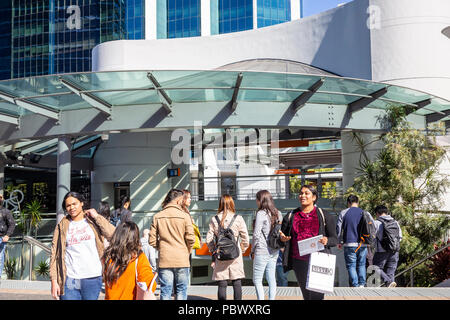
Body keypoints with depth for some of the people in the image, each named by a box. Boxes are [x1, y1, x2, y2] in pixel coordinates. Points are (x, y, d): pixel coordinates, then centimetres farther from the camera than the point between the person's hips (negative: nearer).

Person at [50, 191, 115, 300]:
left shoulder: (93, 221, 6)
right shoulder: (62, 226, 8)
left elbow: (113, 235, -10)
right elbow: (54, 254, 6)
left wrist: (97, 216, -5)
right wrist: (54, 281, -2)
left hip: (92, 278, 0)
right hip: (69, 280, 1)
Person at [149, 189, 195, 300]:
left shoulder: (157, 217, 1)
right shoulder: (184, 216, -6)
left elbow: (152, 241, -1)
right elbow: (190, 238, -9)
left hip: (164, 260, 2)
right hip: (182, 260, -2)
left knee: (165, 292, 7)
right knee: (181, 291, 9)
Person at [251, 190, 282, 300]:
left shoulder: (261, 213, -13)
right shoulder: (278, 213, 8)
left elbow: (256, 234, -12)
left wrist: (252, 250, -3)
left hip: (262, 251, -7)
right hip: (274, 251, 7)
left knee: (257, 280, 0)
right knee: (271, 279, 12)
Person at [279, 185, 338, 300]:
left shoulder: (324, 216, 7)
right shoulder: (290, 217, 11)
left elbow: (334, 239, 7)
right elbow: (282, 242, 15)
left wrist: (326, 241, -15)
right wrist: (282, 239, -9)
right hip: (299, 261, 2)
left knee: (317, 295, -7)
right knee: (307, 295, 7)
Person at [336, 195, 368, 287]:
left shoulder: (343, 213, 1)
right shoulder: (364, 213, 7)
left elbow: (338, 228, 0)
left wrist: (340, 242, 11)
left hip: (350, 244, -3)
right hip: (363, 244, 3)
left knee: (351, 266, 2)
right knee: (361, 265, 13)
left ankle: (355, 285, -5)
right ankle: (362, 284, 5)